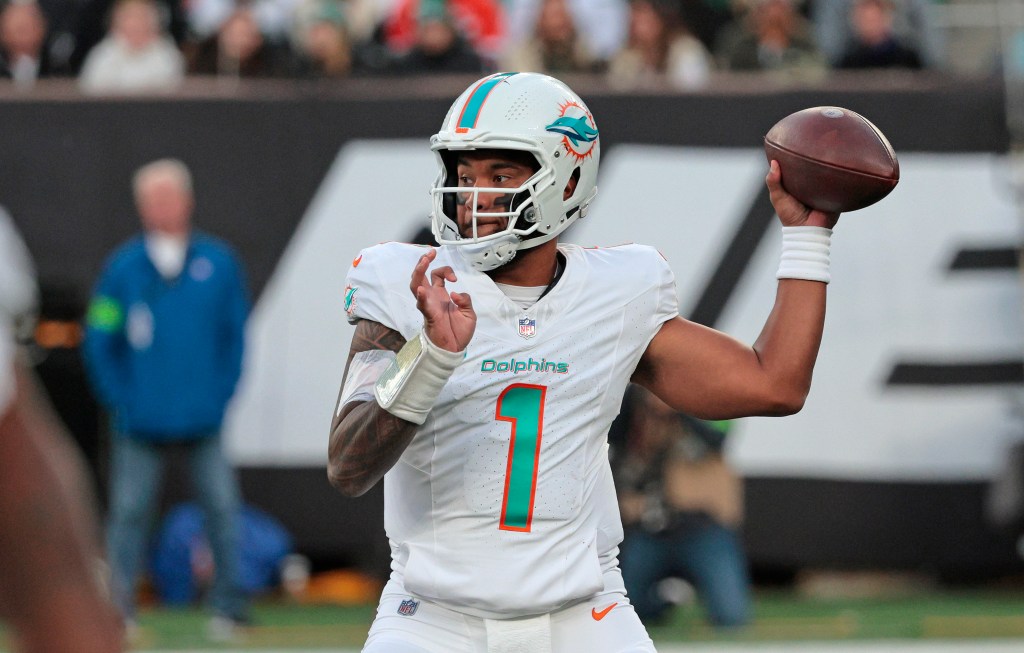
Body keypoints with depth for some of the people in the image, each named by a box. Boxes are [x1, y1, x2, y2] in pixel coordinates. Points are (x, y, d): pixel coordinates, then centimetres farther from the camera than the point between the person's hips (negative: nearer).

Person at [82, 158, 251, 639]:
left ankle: (229, 605, 6)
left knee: (222, 507, -3)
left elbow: (236, 333, 8)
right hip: (141, 421, 0)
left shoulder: (218, 262, 2)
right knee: (130, 511, 0)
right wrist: (121, 402, -2)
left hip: (203, 419, 0)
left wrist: (221, 394, 1)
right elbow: (99, 341, 4)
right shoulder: (124, 267, 0)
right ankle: (120, 609, 7)